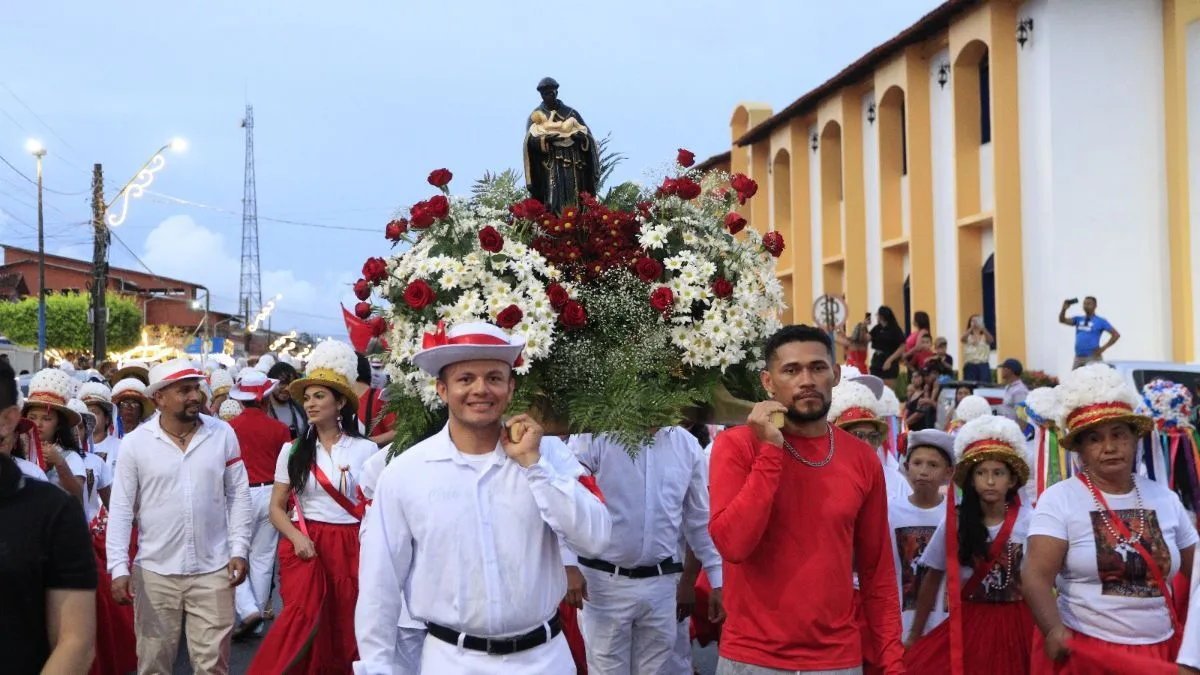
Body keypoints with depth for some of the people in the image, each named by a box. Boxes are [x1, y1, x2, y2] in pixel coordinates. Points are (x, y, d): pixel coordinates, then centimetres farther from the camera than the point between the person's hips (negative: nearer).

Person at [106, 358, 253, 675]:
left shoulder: (223, 434, 0)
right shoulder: (135, 442, -4)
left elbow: (239, 495, 5)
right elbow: (121, 508, -2)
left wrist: (239, 549, -2)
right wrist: (118, 567, -7)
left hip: (213, 569, 1)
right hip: (154, 571, 0)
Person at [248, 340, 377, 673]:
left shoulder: (365, 450, 1)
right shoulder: (293, 450, 5)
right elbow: (277, 508, 7)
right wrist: (297, 537, -11)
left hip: (350, 547, 0)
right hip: (305, 545, 0)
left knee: (346, 630, -1)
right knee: (305, 619, -16)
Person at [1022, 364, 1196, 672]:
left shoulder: (1165, 498, 5)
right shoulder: (1059, 499, -8)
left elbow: (1195, 568, 13)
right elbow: (1037, 575, -17)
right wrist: (1054, 630, -32)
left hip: (1159, 650, 4)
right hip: (1082, 650, -4)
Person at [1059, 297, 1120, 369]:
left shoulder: (1101, 321, 1)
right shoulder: (1078, 319, 14)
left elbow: (1116, 335, -2)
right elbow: (1062, 320, 2)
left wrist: (1103, 348, -8)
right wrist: (1064, 309, -15)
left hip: (1093, 357, -5)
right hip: (1078, 358, 5)